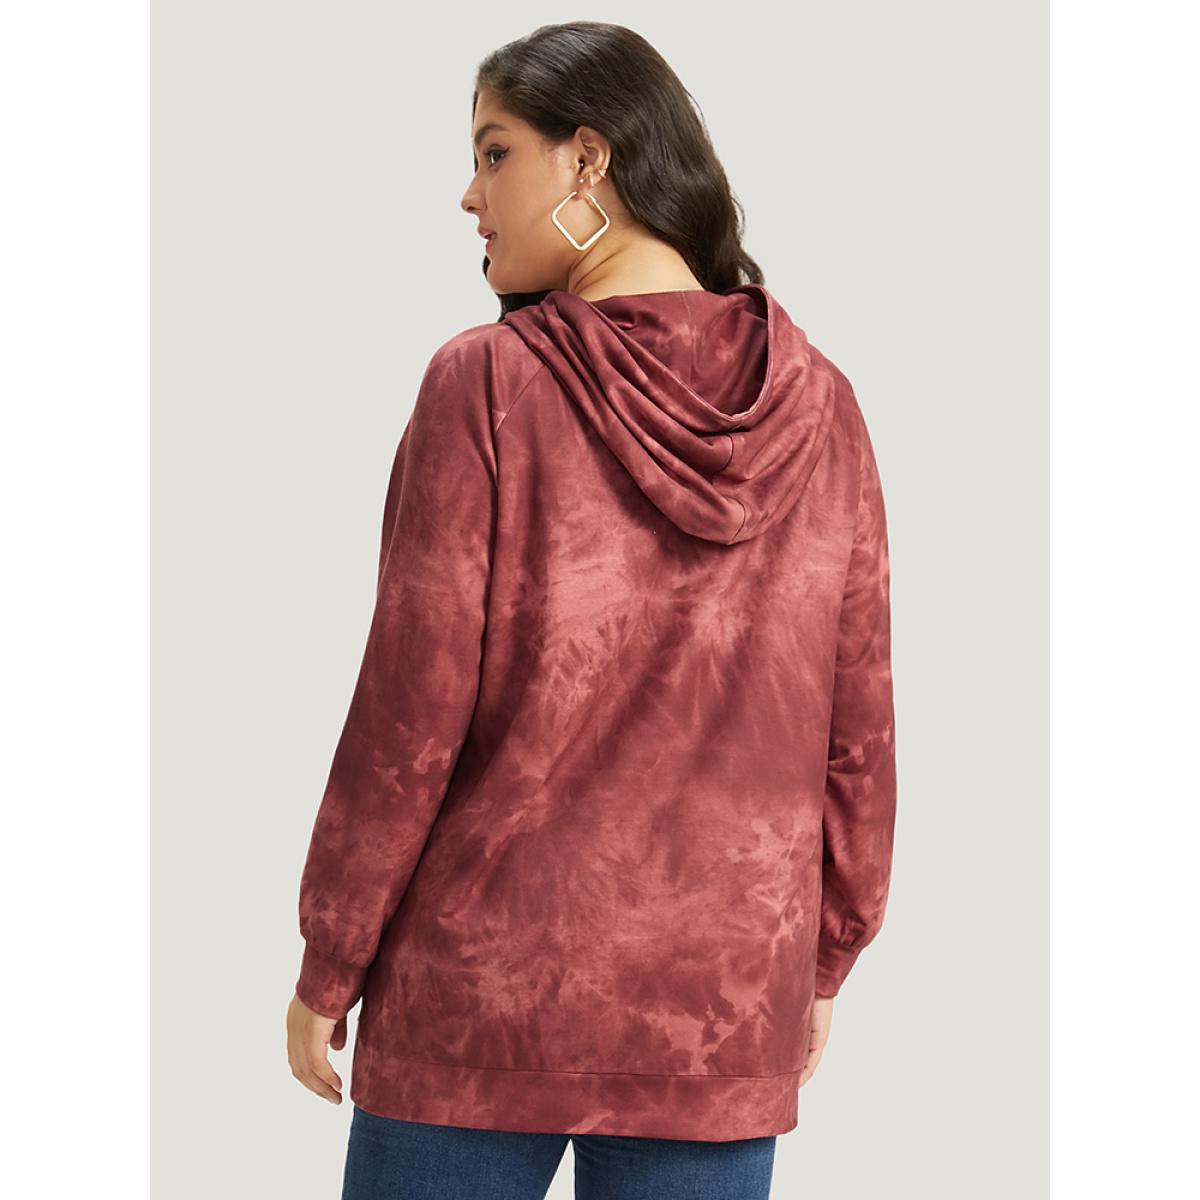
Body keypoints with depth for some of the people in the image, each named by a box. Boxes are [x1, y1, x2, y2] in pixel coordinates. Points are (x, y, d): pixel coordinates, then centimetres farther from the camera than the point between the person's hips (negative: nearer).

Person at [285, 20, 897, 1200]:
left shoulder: (486, 383, -11)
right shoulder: (818, 406, 0)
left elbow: (412, 709, -10)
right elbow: (859, 727, 3)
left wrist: (327, 965, 1)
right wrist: (826, 958, 16)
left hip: (484, 982, -3)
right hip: (727, 1010, 3)